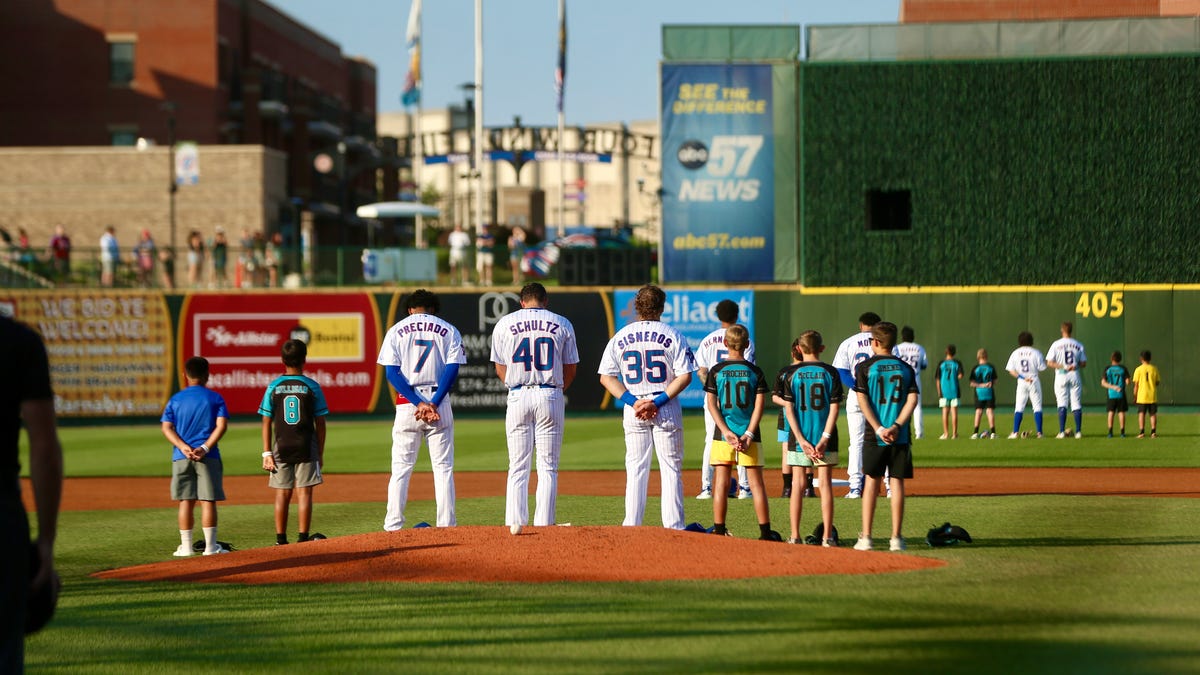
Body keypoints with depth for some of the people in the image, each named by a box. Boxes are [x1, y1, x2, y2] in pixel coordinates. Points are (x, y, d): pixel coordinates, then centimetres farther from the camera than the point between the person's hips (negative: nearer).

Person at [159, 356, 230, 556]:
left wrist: (184, 448, -11)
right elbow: (221, 425, -9)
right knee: (208, 501, 0)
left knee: (186, 501, 6)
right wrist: (205, 448, -13)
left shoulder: (175, 399, 7)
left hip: (181, 458, 2)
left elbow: (167, 428, -2)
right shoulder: (215, 398, 1)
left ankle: (186, 546, 6)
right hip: (208, 457, -2)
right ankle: (211, 546, -1)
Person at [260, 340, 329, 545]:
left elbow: (267, 423, -1)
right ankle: (303, 538, -3)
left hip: (281, 448, 1)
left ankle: (281, 540, 6)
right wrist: (320, 454, 6)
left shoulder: (274, 387, 1)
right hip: (306, 448, -1)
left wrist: (267, 453, 1)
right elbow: (320, 423, -1)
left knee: (282, 494, 6)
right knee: (304, 492, 0)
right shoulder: (312, 386, -2)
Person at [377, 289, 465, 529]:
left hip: (406, 402, 0)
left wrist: (419, 403, -10)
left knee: (401, 467, 3)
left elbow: (391, 372, -4)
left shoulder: (396, 331, 7)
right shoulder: (448, 331, 7)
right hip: (439, 400, 0)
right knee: (443, 467, 4)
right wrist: (433, 404, -13)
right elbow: (452, 369, -6)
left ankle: (393, 525, -3)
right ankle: (447, 525, -1)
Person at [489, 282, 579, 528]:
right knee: (548, 467, 3)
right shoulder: (562, 324, 4)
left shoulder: (505, 324, 4)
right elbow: (570, 370, 7)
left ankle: (515, 523, -2)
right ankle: (544, 523, -2)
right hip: (551, 395, 0)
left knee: (518, 468, 4)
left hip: (518, 397, 0)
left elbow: (500, 369, 6)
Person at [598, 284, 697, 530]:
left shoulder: (621, 337, 3)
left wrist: (633, 401, -6)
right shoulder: (673, 335, -4)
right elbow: (685, 376, -11)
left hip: (633, 411, 2)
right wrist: (659, 401, -11)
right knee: (671, 469, 3)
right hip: (667, 410, -2)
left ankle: (631, 527, 4)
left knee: (635, 470, 8)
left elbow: (606, 376, 0)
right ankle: (674, 527, 0)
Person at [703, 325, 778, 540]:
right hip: (749, 434, 0)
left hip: (722, 435, 0)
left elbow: (711, 404, -5)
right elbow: (759, 405, -4)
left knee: (721, 484, 3)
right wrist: (749, 434, -7)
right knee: (756, 483, 4)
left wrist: (726, 432, -9)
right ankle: (765, 532, 5)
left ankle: (719, 531, 1)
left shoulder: (716, 371, 1)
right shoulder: (755, 371, 2)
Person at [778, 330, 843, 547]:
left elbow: (789, 409, -5)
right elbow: (834, 407, -6)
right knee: (825, 484, 3)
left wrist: (801, 440, -6)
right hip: (823, 437, 0)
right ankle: (827, 536, -1)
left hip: (799, 439, 0)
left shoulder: (792, 373, 0)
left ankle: (795, 536, 4)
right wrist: (824, 438, -8)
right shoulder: (830, 373, 0)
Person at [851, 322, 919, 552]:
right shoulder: (905, 368, 8)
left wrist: (878, 429, -11)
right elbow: (912, 400, -3)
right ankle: (896, 538, 2)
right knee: (897, 483, 4)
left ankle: (866, 537, 2)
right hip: (900, 436, 2)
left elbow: (862, 401, -8)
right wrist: (896, 426, -9)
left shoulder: (865, 367, 0)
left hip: (875, 437, -2)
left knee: (871, 482, 5)